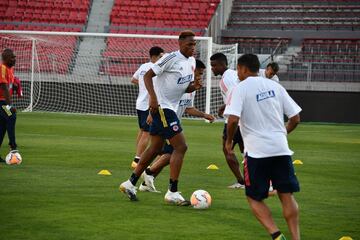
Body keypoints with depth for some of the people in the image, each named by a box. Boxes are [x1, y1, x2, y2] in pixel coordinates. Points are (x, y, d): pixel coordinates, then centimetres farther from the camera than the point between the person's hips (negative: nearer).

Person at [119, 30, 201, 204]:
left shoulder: (191, 61, 11)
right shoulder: (171, 58, -15)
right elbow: (148, 75, -15)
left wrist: (193, 87, -3)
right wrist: (153, 97, -26)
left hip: (170, 108, 9)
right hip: (161, 107, -9)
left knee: (155, 148, 15)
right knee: (181, 147, -12)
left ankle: (130, 183, 24)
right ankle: (172, 192, -8)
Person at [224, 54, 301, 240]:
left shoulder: (240, 88, -3)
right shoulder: (275, 86, 11)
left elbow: (233, 119, -16)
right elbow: (295, 118, 11)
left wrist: (229, 141, 1)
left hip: (257, 152, -4)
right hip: (281, 149, 4)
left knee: (254, 198, 8)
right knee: (286, 195, 10)